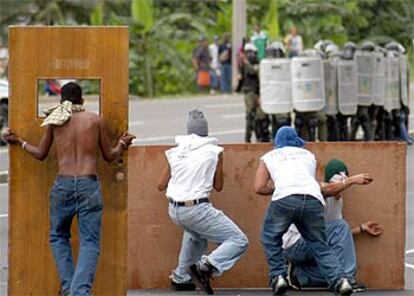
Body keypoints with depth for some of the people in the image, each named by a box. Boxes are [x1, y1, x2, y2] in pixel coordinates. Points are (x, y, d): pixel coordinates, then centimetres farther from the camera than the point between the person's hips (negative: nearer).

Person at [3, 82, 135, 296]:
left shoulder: (54, 120, 8)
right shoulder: (96, 120, 6)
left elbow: (40, 154, 17)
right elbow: (109, 156, 13)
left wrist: (19, 142, 33)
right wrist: (122, 144, 32)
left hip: (63, 184, 1)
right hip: (89, 185, -1)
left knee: (58, 237, 19)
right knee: (90, 242, -1)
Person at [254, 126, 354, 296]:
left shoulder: (269, 157, 26)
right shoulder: (308, 155, 32)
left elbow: (259, 188, 17)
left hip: (285, 198, -2)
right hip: (314, 199, 2)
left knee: (270, 238, 21)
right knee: (320, 245, 12)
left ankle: (278, 277, 8)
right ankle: (339, 279, -8)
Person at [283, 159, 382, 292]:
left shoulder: (339, 200, 15)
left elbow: (339, 235, 15)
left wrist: (362, 228, 7)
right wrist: (352, 180, -45)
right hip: (294, 244, -9)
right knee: (340, 226, -22)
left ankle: (298, 275, 11)